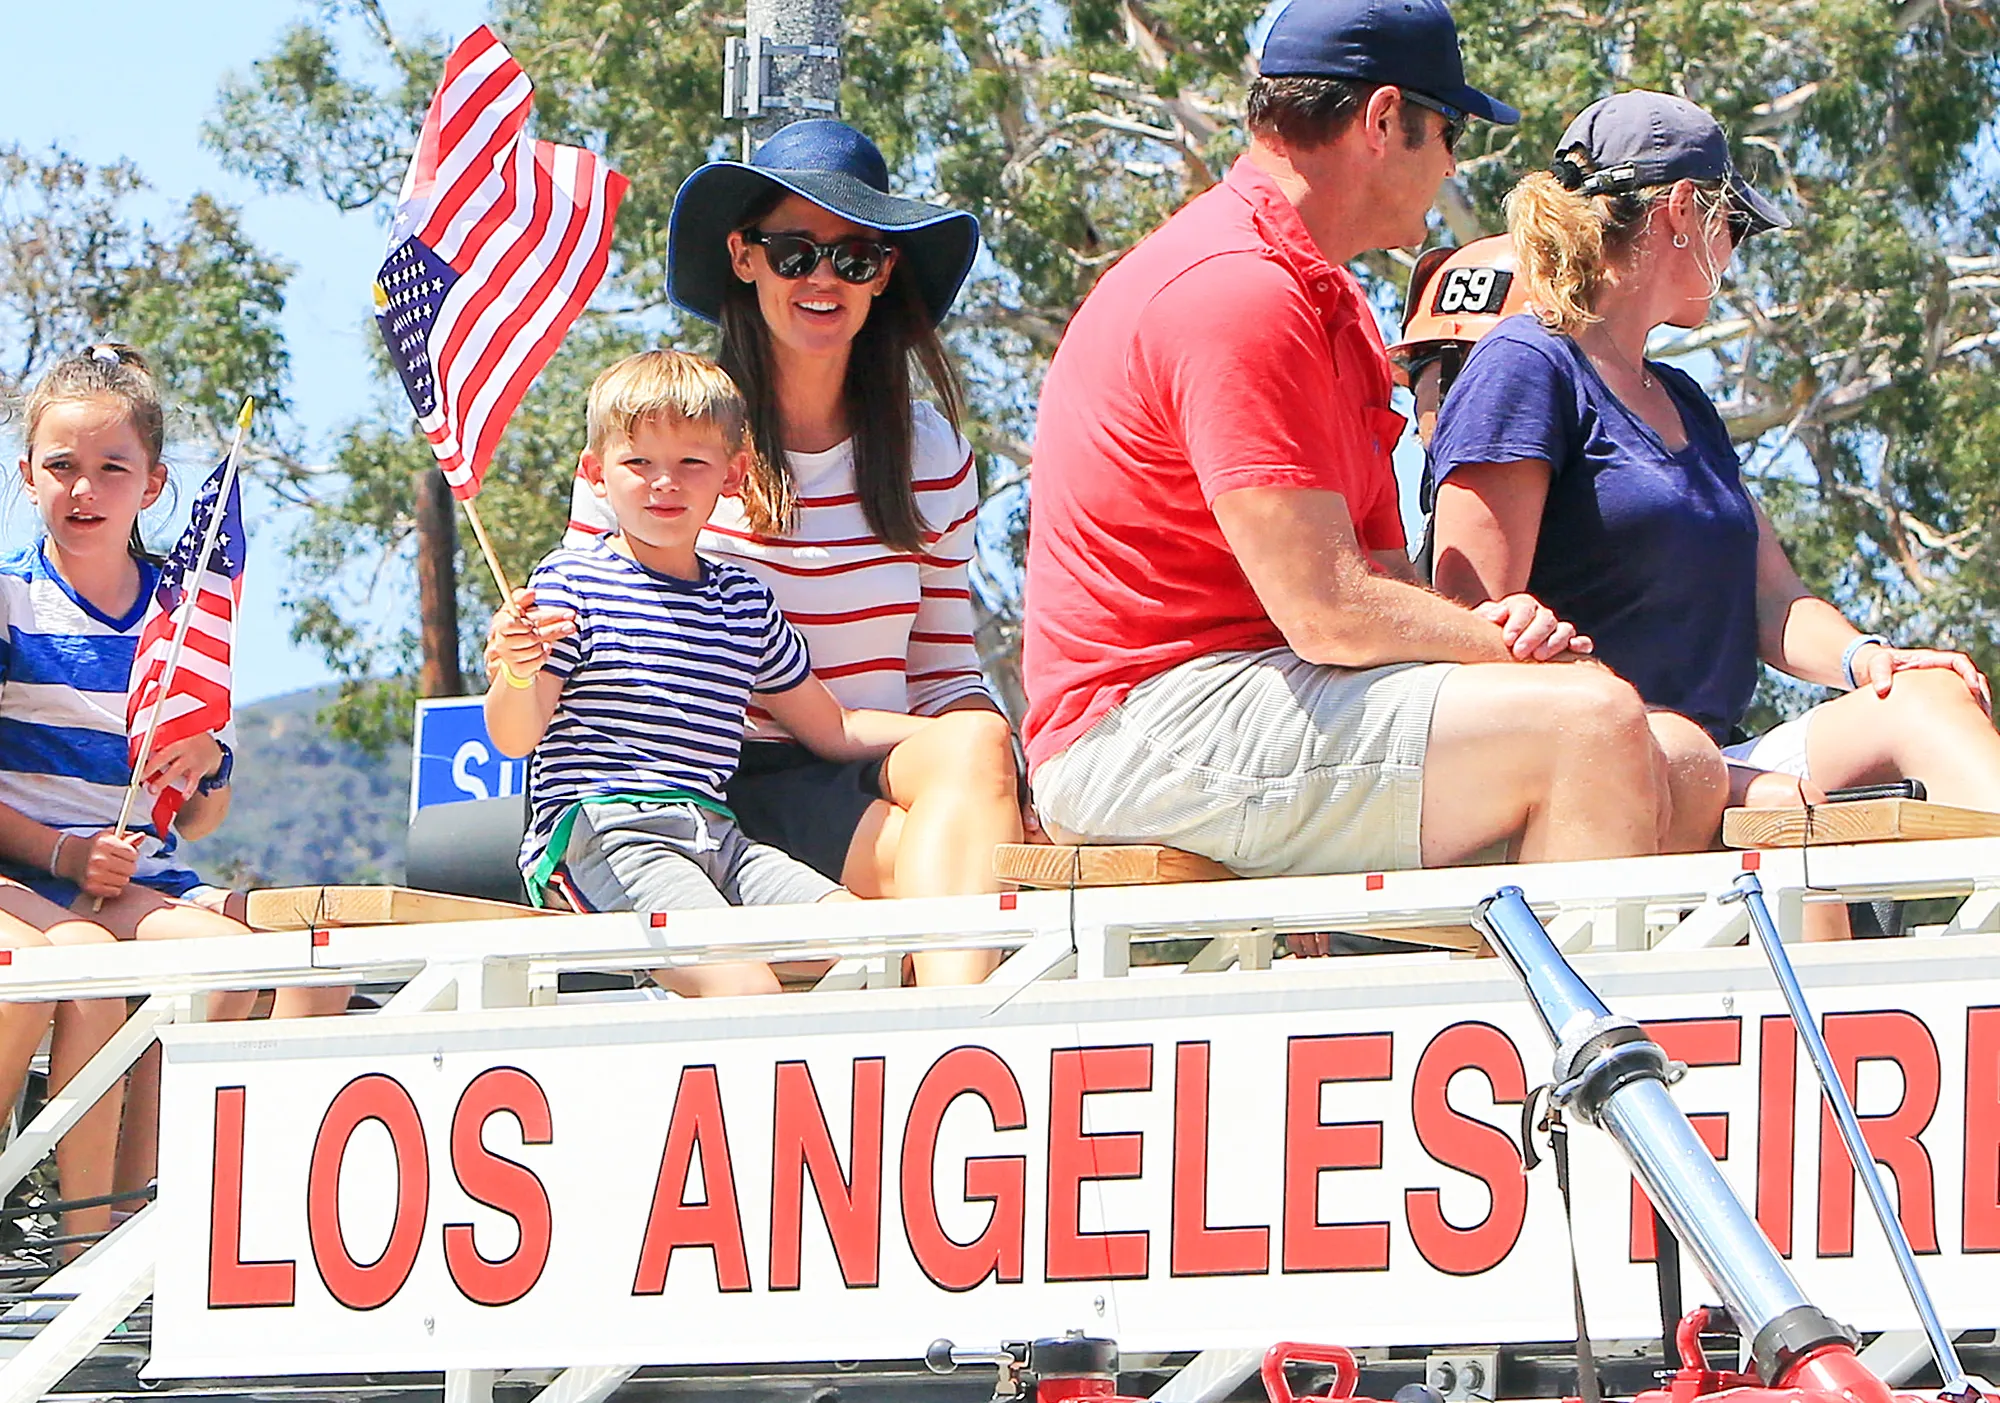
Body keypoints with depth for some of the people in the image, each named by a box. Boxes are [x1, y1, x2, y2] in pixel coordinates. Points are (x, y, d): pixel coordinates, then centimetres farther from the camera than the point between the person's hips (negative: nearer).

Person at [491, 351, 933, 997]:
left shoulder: (745, 600, 20)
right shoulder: (570, 581, 3)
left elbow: (830, 728, 31)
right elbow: (516, 737, -3)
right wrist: (517, 672, -25)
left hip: (716, 836, 6)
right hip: (603, 834, -6)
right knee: (744, 986, -29)